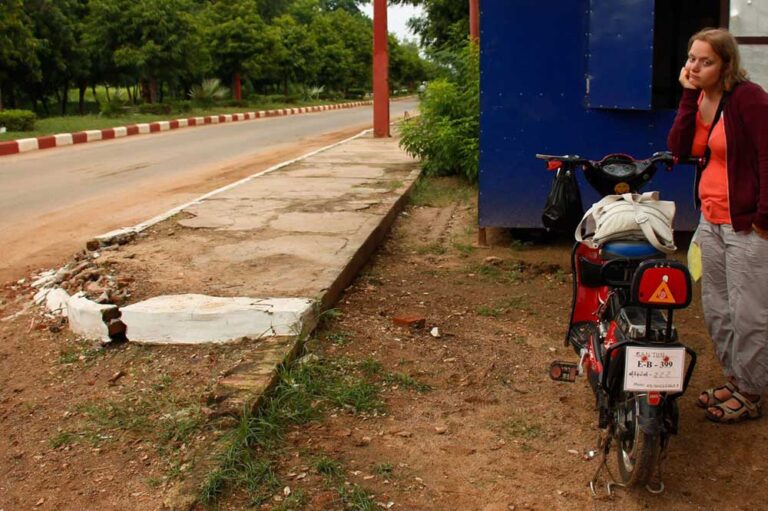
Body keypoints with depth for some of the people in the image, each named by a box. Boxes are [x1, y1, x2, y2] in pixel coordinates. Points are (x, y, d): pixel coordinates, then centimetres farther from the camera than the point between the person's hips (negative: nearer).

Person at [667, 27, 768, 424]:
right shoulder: (700, 99, 8)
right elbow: (679, 149, -4)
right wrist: (688, 96, -9)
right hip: (711, 220, 9)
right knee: (715, 309, 18)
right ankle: (735, 379, 34)